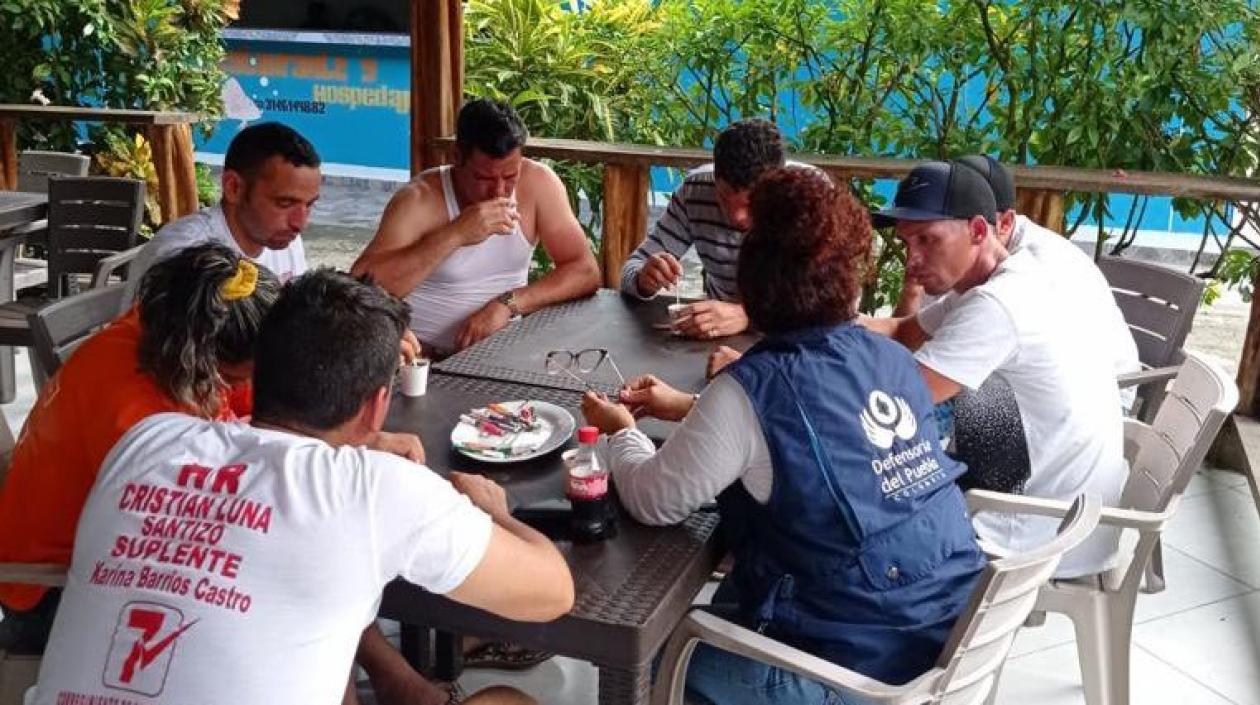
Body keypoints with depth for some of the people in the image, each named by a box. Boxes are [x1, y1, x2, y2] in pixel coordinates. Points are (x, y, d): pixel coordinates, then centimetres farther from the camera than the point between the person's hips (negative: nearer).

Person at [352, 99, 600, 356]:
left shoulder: (538, 182, -6)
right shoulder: (419, 200, -15)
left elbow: (585, 272, -7)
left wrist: (507, 303, -21)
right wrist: (454, 235, -30)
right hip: (425, 357, -3)